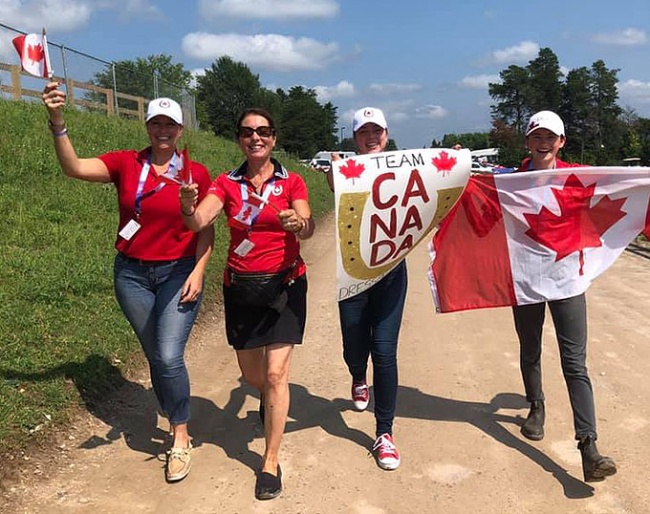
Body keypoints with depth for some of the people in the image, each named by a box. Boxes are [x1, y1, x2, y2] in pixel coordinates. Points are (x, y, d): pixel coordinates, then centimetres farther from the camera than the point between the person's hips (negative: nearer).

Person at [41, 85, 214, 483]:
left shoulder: (197, 173, -4)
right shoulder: (126, 164, -1)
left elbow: (206, 230, -1)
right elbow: (75, 168, -14)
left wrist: (198, 272, -12)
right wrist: (58, 122, -27)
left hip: (179, 273, -2)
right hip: (132, 274, 2)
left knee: (170, 357, -12)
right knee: (156, 357, 11)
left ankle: (181, 440, 7)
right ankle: (179, 425, 31)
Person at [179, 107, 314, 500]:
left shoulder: (292, 182, -3)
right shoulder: (227, 184, 1)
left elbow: (307, 229, -19)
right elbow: (198, 222, -16)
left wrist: (298, 224, -43)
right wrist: (188, 207, -38)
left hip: (285, 284, -2)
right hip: (240, 287, 3)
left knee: (276, 373, -8)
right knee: (251, 373, 14)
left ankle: (271, 461, 7)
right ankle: (271, 402, 51)